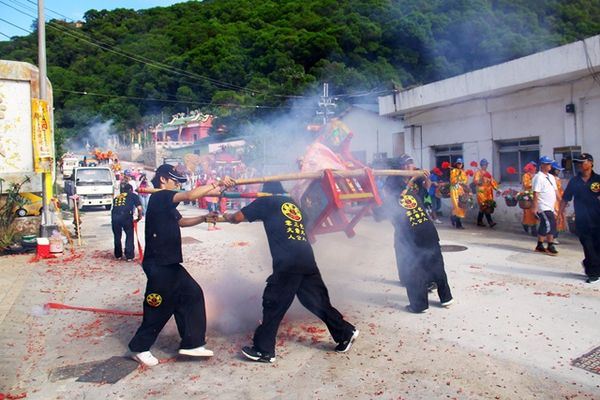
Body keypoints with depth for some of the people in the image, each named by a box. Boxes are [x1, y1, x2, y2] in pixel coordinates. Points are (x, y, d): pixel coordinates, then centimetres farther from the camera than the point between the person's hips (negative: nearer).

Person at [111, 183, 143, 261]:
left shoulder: (117, 197, 29)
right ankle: (129, 256, 10)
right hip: (126, 216, -3)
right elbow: (139, 208, 7)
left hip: (114, 216, 4)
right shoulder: (133, 195, 18)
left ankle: (118, 255, 30)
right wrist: (139, 216, 22)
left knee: (117, 236, 19)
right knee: (129, 235, 12)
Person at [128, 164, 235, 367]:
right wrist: (217, 185, -27)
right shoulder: (159, 197, -14)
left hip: (170, 263, 10)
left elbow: (181, 221, 26)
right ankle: (140, 348, 23)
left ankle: (191, 343, 14)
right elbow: (190, 195, -27)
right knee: (160, 307, 2)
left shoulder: (166, 204, 15)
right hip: (158, 265, -10)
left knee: (193, 294, 9)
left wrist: (204, 218, 12)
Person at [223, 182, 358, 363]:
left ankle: (264, 350, 10)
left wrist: (227, 215, 34)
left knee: (273, 304, 3)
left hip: (288, 262, -6)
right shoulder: (293, 204, 25)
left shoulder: (266, 202, 10)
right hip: (307, 258, 6)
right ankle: (345, 332, 25)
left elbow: (237, 218, 11)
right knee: (317, 300, 18)